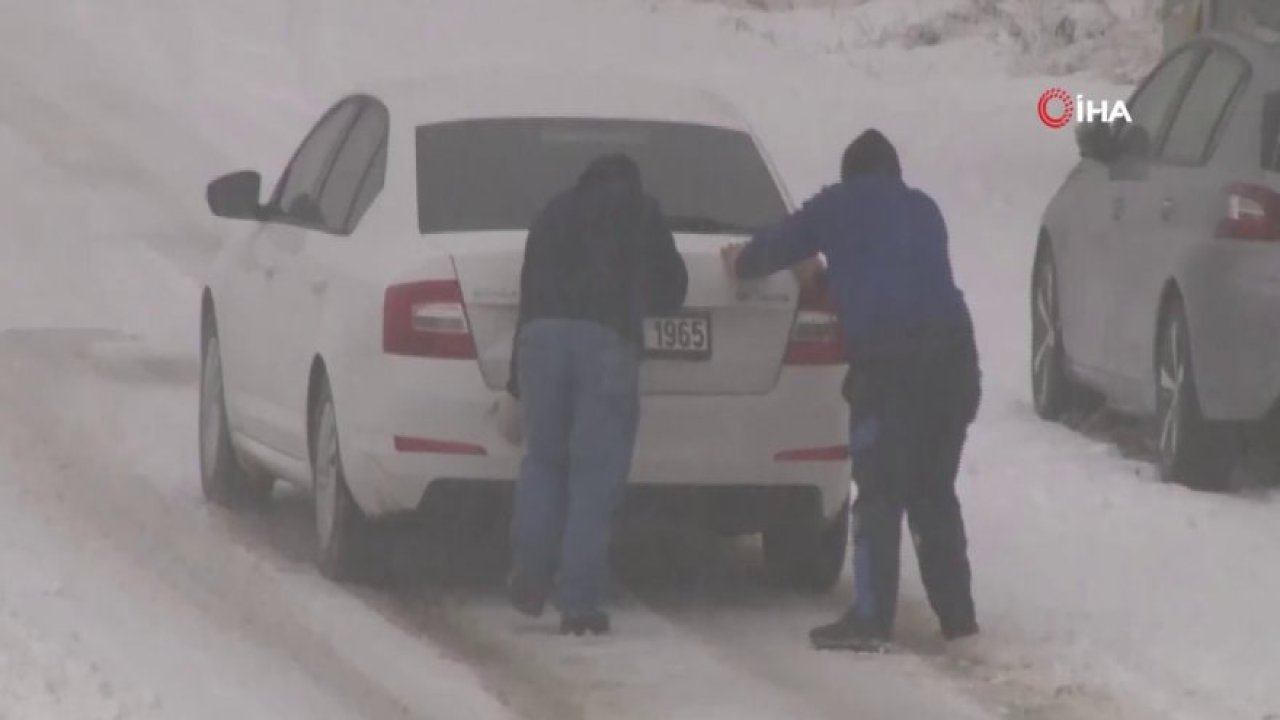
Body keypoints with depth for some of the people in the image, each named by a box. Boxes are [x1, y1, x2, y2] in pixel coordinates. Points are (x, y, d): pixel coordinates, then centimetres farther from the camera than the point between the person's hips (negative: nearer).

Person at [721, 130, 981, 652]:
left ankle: (871, 616, -12)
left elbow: (781, 244, 19)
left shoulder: (840, 207, 10)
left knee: (879, 495, -5)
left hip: (885, 359, -5)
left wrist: (740, 263, 40)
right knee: (934, 492, 15)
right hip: (951, 349, 5)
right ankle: (956, 613, 14)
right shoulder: (923, 210, 23)